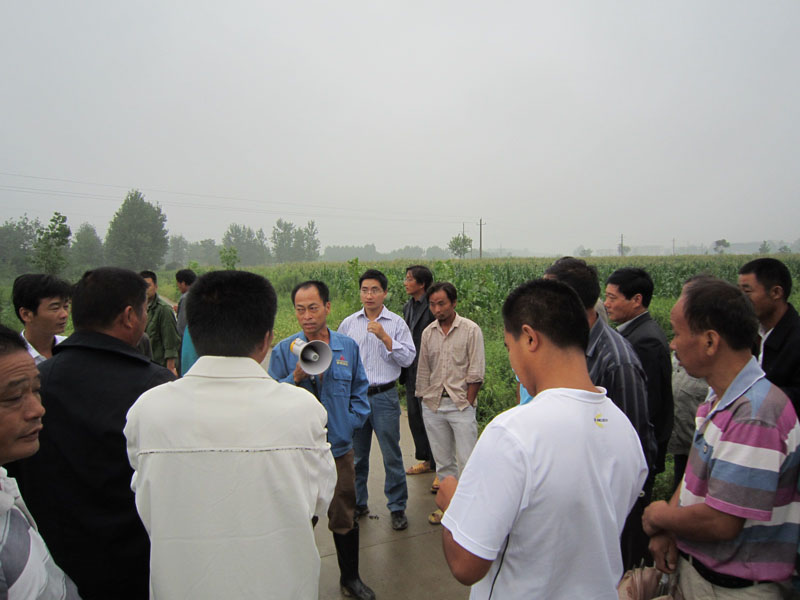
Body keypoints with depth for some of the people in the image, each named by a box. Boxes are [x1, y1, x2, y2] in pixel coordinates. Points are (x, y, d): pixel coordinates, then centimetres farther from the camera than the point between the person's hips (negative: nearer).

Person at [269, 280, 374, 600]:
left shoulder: (347, 347, 1)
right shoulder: (283, 350, -6)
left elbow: (360, 391, 10)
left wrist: (351, 422, -1)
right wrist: (296, 377, -23)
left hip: (339, 448, 2)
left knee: (344, 518, 15)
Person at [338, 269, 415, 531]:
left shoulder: (396, 323, -1)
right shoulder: (348, 324, 6)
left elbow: (408, 358, -9)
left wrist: (384, 337, -18)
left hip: (384, 396, -2)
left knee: (391, 455, 4)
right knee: (356, 454, 15)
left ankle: (397, 506, 20)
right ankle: (357, 503, 32)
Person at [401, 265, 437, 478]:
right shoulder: (408, 306, 11)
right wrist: (404, 370, 15)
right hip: (411, 372, 9)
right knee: (414, 417, 16)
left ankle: (438, 466, 15)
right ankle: (425, 459, 33)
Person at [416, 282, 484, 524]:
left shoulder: (471, 330, -6)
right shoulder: (428, 332, 7)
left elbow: (476, 373, -7)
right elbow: (423, 371, 12)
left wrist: (467, 403, -9)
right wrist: (425, 400, 8)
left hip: (461, 404, -4)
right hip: (433, 406, 4)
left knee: (467, 461, -1)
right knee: (443, 461, 13)